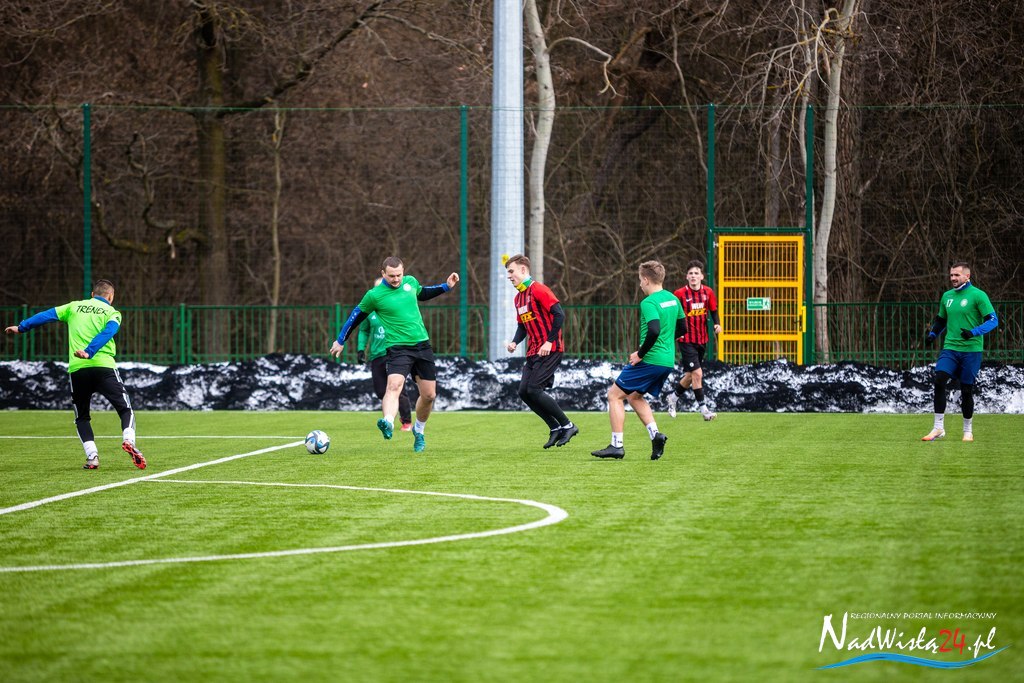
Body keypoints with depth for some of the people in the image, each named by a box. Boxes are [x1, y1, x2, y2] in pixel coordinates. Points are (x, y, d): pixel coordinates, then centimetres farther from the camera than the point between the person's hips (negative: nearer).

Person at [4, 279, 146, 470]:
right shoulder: (112, 312, 10)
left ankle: (92, 456, -1)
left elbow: (49, 315, 17)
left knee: (82, 417, 16)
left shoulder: (75, 306, 18)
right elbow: (107, 333, -8)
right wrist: (89, 352, -19)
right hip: (103, 366, -2)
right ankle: (128, 440, -24)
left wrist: (22, 327, 24)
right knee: (125, 409, 3)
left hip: (77, 369, 2)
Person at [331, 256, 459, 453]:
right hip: (398, 347, -5)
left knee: (429, 394, 8)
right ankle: (388, 424, -53)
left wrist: (446, 286, 21)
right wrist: (340, 341, 13)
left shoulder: (410, 282, 5)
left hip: (422, 345, 5)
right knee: (394, 385, -31)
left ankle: (419, 431, 32)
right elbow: (356, 316, 5)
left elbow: (422, 293, 29)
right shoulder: (374, 295, -9)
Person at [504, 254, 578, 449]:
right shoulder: (519, 298, 16)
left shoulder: (538, 290, -11)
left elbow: (559, 314, -17)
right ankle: (556, 428, 9)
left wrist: (549, 341, -20)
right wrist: (514, 342, 4)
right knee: (524, 391, 0)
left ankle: (567, 426, -4)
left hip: (549, 350, -9)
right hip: (533, 352, 9)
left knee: (534, 389, -16)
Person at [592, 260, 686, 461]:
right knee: (634, 397, 24)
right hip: (668, 361, 9)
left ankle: (616, 445, -2)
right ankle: (655, 434, 5)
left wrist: (641, 354, -17)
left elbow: (654, 330, -29)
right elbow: (682, 328, 20)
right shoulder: (673, 299, 11)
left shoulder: (649, 303, -15)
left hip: (650, 360, -9)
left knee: (615, 394, 3)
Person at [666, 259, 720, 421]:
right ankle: (703, 409, -7)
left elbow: (713, 310, 13)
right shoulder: (680, 294, -11)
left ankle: (673, 397, 37)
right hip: (686, 340, -5)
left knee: (690, 375, 14)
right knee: (697, 373, -13)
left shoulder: (708, 292, 1)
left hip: (702, 340, 5)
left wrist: (716, 324, -5)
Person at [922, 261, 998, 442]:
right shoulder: (947, 296, 11)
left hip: (971, 349, -4)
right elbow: (941, 320, 26)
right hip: (950, 348, 4)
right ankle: (938, 428, -10)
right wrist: (933, 334, 7)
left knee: (966, 390, 2)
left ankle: (968, 430, 21)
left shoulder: (977, 295, -6)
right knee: (939, 381, -15)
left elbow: (993, 320, -10)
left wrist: (974, 332, -23)